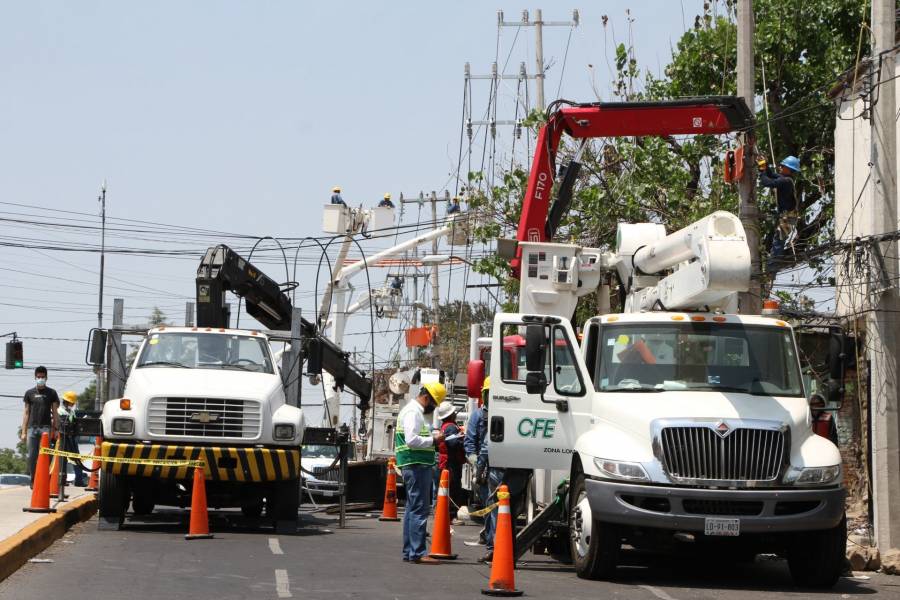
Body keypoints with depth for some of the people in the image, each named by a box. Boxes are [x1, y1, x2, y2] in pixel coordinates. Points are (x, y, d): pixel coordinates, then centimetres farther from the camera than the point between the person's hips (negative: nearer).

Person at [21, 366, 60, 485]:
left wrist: (56, 429, -1)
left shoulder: (51, 393, 9)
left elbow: (54, 412, 8)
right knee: (32, 456, 0)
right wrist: (23, 432, 8)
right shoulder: (29, 393, 12)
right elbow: (26, 413, 13)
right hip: (32, 428, 2)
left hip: (46, 427, -2)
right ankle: (33, 480, 8)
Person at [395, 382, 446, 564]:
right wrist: (433, 440, -13)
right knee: (420, 509, -13)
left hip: (418, 465, 11)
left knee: (413, 508, 14)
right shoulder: (413, 412, -12)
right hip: (416, 465, -11)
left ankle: (409, 551, 19)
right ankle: (417, 553, -15)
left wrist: (433, 435, 10)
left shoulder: (419, 412, 22)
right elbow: (411, 440, -22)